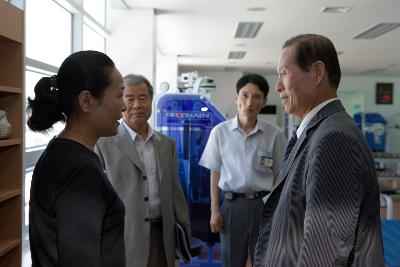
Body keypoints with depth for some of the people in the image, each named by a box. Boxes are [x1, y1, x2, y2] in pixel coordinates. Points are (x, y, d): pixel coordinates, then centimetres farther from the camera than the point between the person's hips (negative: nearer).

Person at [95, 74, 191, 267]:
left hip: (161, 236, 4)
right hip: (121, 239, -4)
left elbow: (175, 192, 12)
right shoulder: (104, 143, -6)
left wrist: (186, 233, 12)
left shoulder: (167, 144, 9)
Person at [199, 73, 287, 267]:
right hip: (231, 204, 1)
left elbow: (279, 177, 2)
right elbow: (215, 173, 4)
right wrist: (214, 210, 1)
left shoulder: (274, 134, -4)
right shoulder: (220, 132, -2)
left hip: (264, 204, 0)